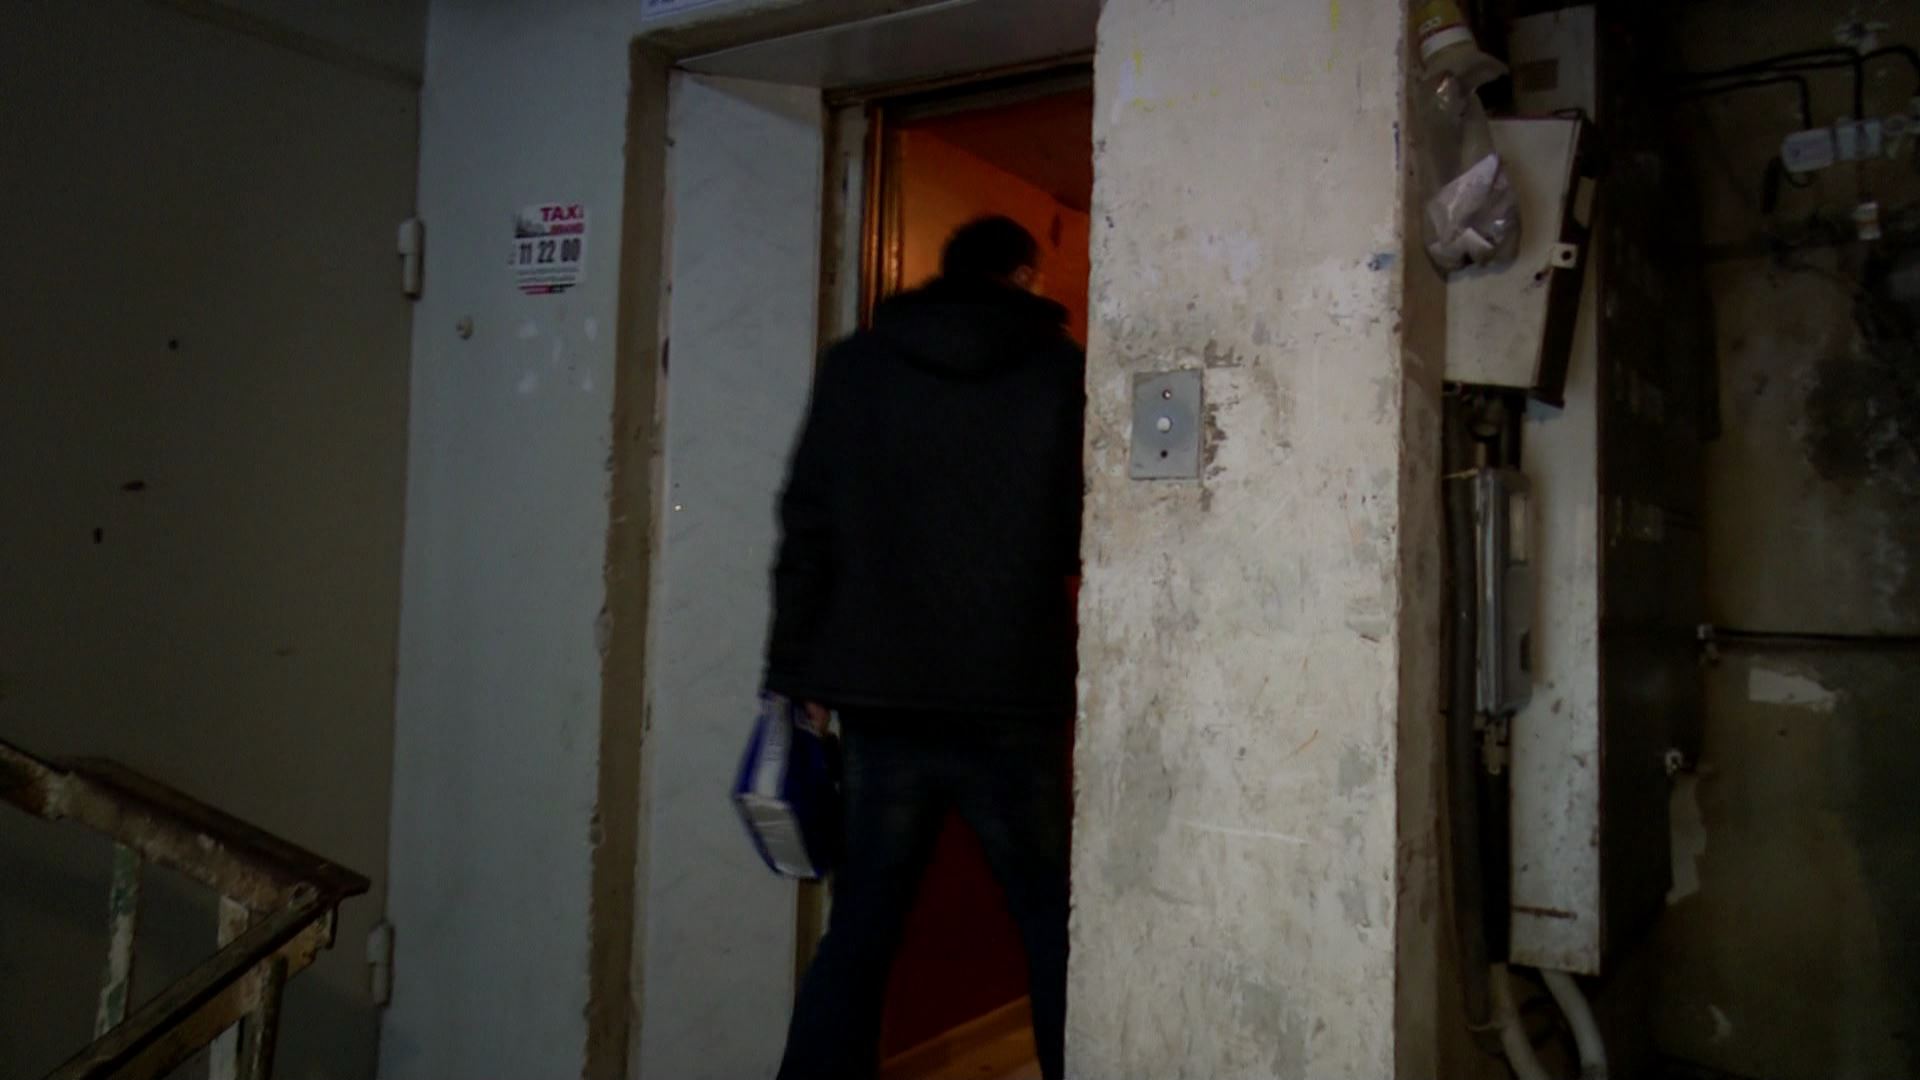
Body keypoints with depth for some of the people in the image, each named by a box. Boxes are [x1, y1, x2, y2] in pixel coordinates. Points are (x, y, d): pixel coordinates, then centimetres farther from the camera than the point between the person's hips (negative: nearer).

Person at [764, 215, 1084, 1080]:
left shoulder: (854, 365, 8)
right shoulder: (1062, 370, 2)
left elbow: (807, 526, 5)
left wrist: (797, 672, 7)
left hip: (882, 695, 2)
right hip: (1012, 700, -2)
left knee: (858, 931, 9)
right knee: (1055, 929, 11)